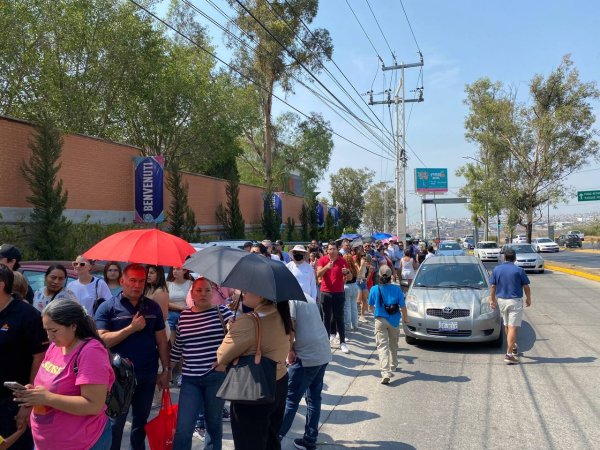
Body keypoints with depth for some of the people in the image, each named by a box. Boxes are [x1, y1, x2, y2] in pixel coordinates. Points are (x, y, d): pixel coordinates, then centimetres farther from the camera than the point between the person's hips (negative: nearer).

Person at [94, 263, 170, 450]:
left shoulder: (153, 307, 4)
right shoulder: (108, 307, -5)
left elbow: (161, 340, 6)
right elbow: (102, 340, -15)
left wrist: (165, 370, 4)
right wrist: (131, 328, -20)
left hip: (148, 376, 3)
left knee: (141, 421, 17)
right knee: (115, 424, 8)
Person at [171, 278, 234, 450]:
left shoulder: (222, 311, -4)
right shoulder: (184, 316, 6)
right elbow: (177, 348, 14)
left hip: (216, 376, -2)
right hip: (190, 379, 2)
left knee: (213, 424, 12)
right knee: (183, 429, -3)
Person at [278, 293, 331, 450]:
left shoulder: (288, 298, -9)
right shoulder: (308, 297, 16)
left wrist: (290, 351, -4)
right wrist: (294, 348, 15)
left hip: (306, 356, -8)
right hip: (324, 354, 8)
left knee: (290, 399, 3)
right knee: (314, 397, 15)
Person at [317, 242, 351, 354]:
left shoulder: (342, 261, 0)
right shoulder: (322, 260, -2)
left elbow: (350, 277, 2)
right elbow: (318, 274, -15)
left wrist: (347, 272, -22)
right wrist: (327, 267, -32)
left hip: (339, 293, 0)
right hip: (326, 293, 0)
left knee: (339, 318, 0)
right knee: (327, 317, 8)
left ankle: (342, 343, 3)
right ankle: (327, 339, 18)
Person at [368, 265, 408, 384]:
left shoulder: (374, 289, -6)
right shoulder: (397, 289, -8)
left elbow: (371, 305, 7)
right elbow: (402, 306, -4)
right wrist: (405, 317, 13)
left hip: (380, 321, -2)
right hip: (394, 321, 2)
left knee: (382, 346, -6)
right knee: (393, 345, 22)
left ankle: (386, 372, -19)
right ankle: (393, 366, 41)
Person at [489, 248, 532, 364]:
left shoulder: (496, 269, -1)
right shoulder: (519, 270, -9)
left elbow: (493, 286, 1)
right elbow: (526, 287, -3)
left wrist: (492, 299, 12)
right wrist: (528, 299, 13)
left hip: (501, 300, 4)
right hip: (515, 301, -4)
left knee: (507, 325, 21)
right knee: (513, 327, -6)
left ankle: (514, 347, 38)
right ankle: (509, 354, -10)